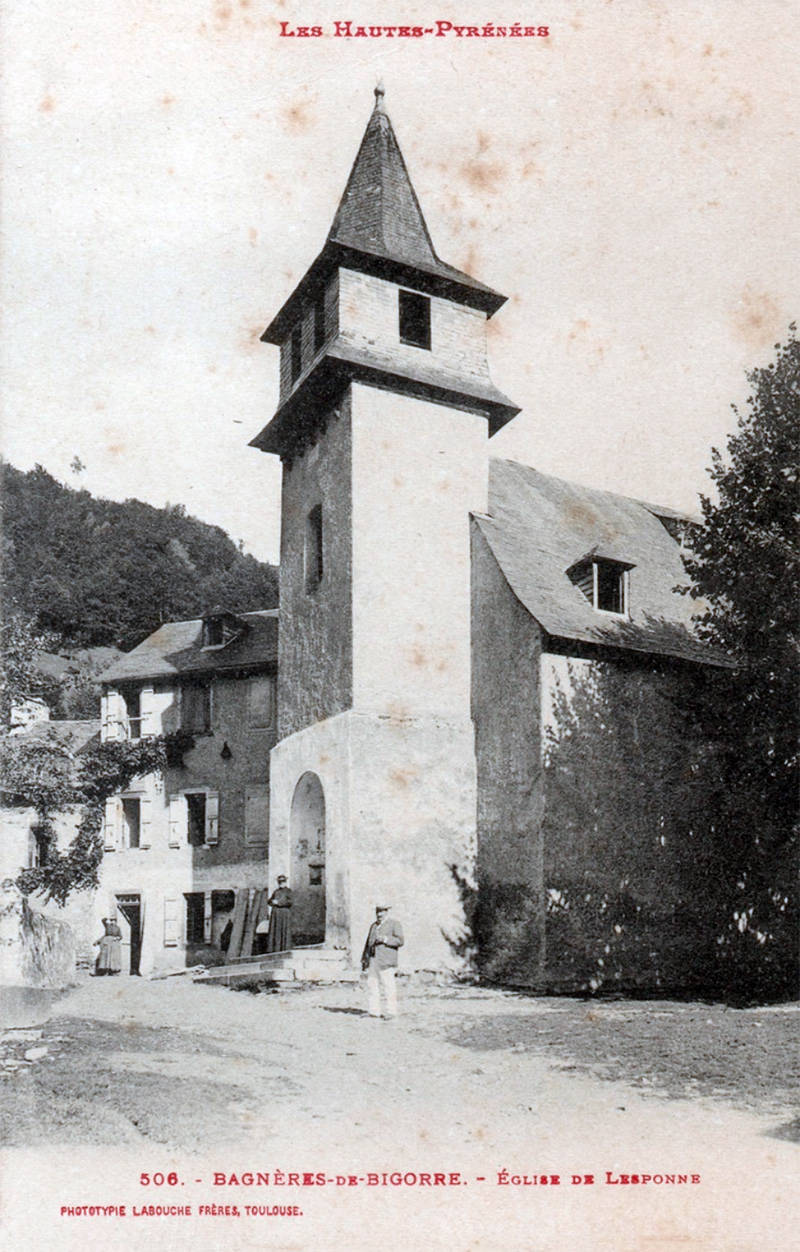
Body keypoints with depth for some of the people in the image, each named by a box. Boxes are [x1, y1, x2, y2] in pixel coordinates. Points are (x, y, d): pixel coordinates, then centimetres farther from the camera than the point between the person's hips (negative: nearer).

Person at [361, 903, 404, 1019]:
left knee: (388, 986, -8)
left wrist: (385, 939, -17)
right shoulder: (374, 925, 20)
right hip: (372, 961, 6)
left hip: (386, 962, -6)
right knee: (372, 984, 2)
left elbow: (400, 941, -7)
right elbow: (368, 942, 24)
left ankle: (391, 1012, -3)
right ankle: (373, 1011, 7)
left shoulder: (394, 923, 1)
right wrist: (364, 959, 19)